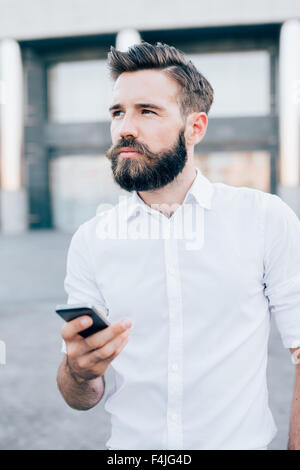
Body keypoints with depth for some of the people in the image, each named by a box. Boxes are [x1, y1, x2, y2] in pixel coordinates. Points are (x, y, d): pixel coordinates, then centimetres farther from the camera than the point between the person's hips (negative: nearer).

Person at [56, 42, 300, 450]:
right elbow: (82, 399, -4)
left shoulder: (266, 218, -11)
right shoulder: (89, 240, -4)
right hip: (131, 444, 2)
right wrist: (78, 373, -24)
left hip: (241, 441, -1)